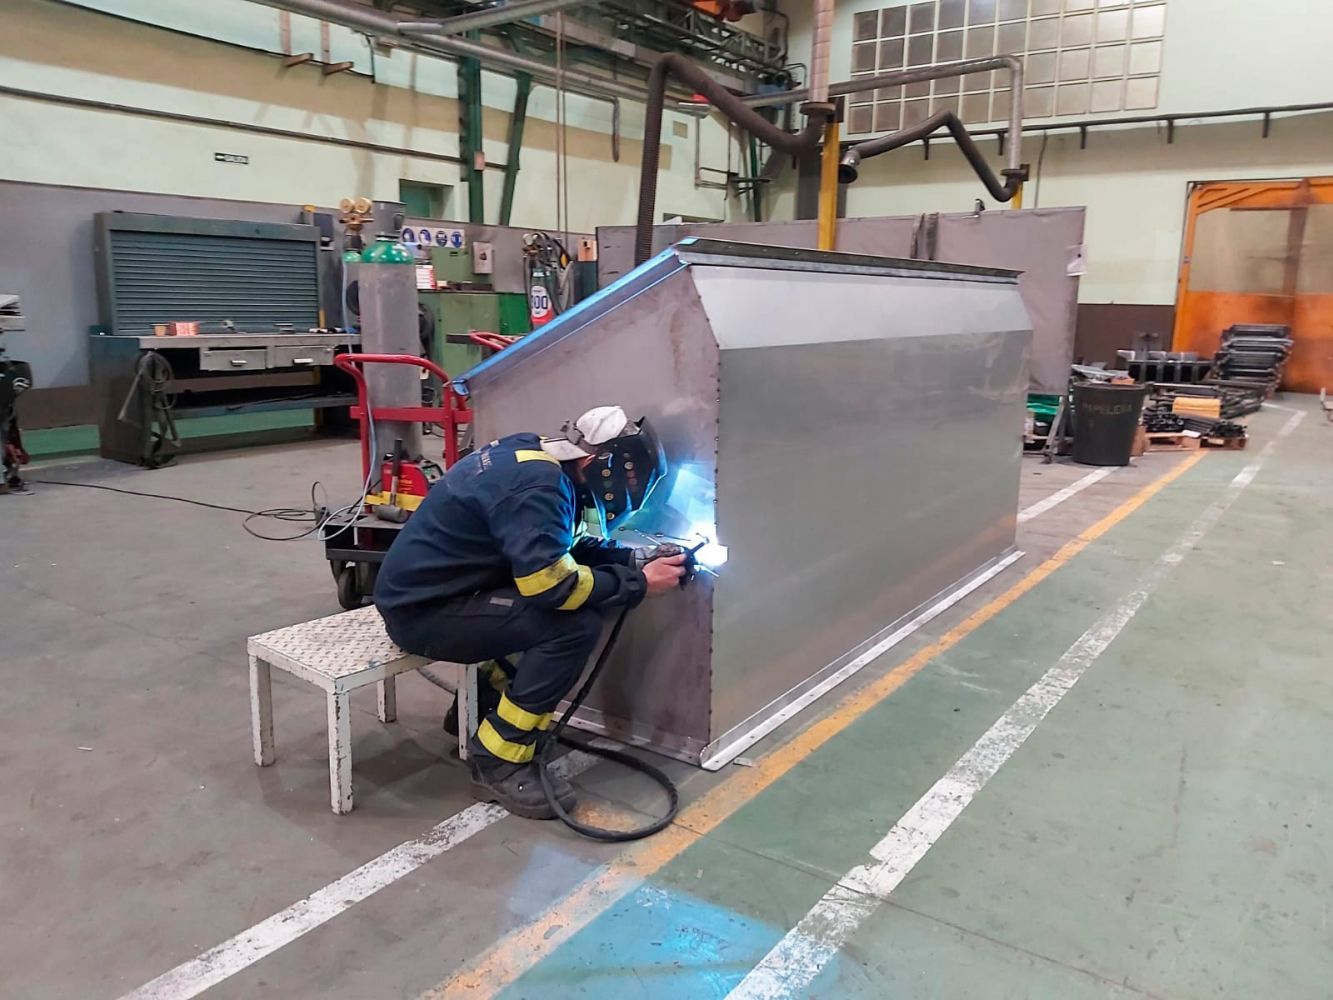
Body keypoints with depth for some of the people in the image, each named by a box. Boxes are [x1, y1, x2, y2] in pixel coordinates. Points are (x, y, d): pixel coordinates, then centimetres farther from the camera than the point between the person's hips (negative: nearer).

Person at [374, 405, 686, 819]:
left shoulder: (530, 457, 7)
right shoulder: (536, 484, -23)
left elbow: (562, 549, 16)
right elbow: (549, 582, -31)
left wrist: (635, 558, 4)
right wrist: (638, 583, -18)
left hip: (422, 591, 10)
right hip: (421, 611, -10)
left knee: (551, 613, 13)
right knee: (576, 623, -19)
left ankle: (480, 710, 22)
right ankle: (499, 762, -9)